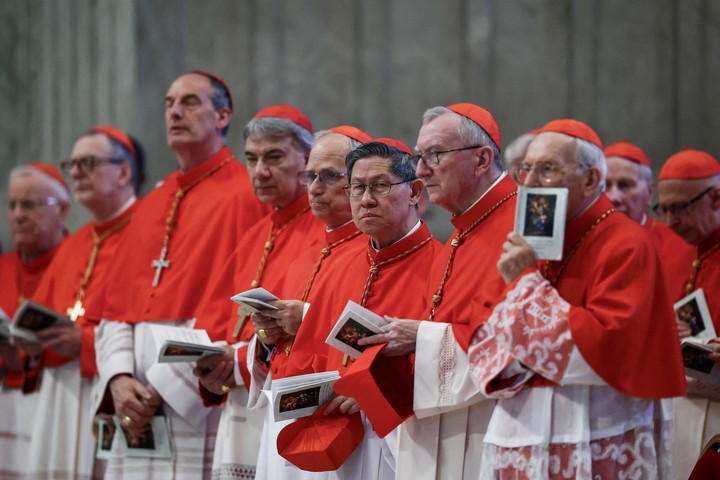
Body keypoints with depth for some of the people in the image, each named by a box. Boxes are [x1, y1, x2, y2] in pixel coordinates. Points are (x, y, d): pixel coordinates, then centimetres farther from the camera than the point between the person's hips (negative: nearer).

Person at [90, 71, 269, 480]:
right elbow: (113, 308, 15)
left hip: (199, 406, -6)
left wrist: (163, 389, -14)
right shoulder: (152, 206, 19)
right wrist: (119, 380, -4)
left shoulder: (244, 196, -4)